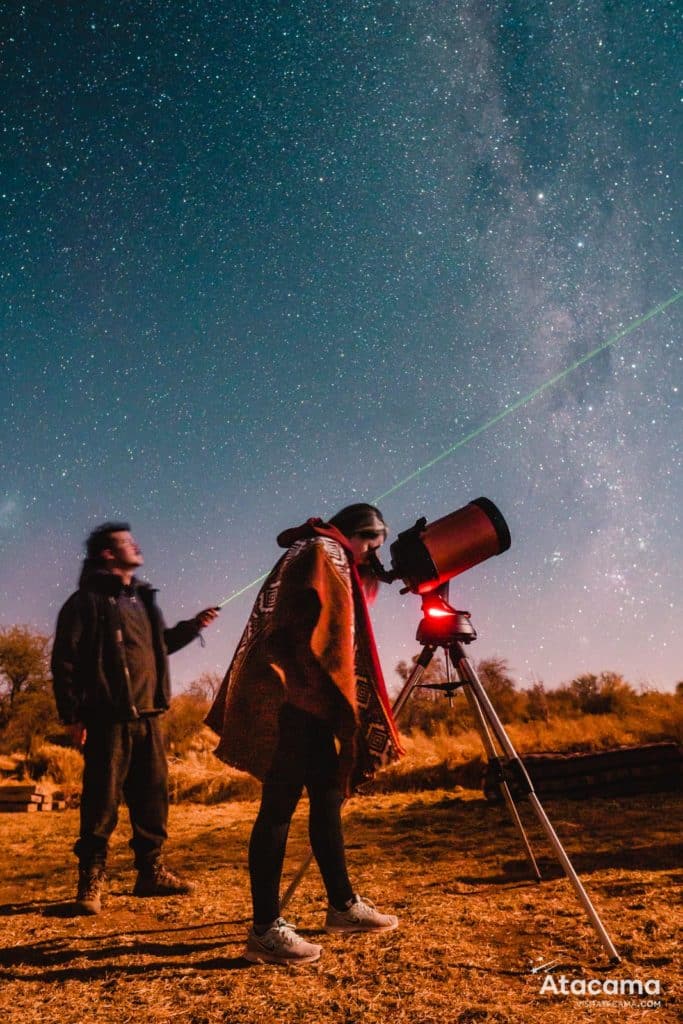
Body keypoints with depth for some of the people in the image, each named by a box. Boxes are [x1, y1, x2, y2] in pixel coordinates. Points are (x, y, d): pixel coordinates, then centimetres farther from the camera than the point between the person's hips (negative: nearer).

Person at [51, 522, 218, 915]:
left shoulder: (142, 598, 19)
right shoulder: (88, 600, -5)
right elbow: (65, 659, -9)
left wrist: (192, 626, 16)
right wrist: (73, 714, -13)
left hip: (148, 716, 7)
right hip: (109, 717, -7)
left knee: (153, 794, 11)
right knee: (103, 799, -1)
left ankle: (151, 870, 24)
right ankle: (91, 881, 15)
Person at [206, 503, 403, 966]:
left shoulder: (337, 564, 24)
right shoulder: (321, 552, -6)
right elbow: (313, 628, -16)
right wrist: (336, 696, -15)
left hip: (308, 699, 10)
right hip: (294, 697, -10)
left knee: (328, 796, 14)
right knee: (280, 805, -5)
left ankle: (343, 905, 26)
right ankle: (265, 929, 3)